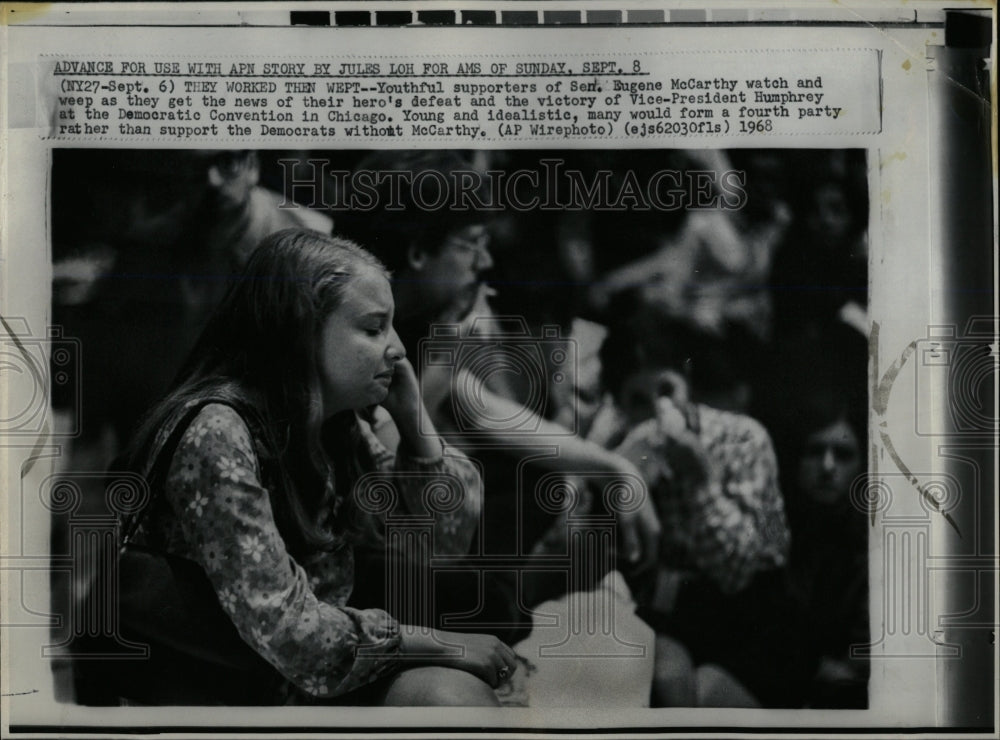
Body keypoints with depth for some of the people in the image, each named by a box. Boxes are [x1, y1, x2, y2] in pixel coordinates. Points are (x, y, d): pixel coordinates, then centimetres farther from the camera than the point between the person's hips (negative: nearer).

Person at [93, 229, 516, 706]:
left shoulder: (339, 423, 3)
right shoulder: (218, 435, -22)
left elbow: (453, 534, 9)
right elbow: (287, 634, -26)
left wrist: (413, 421, -5)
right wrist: (441, 644, -16)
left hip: (321, 676, 7)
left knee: (458, 694, -19)